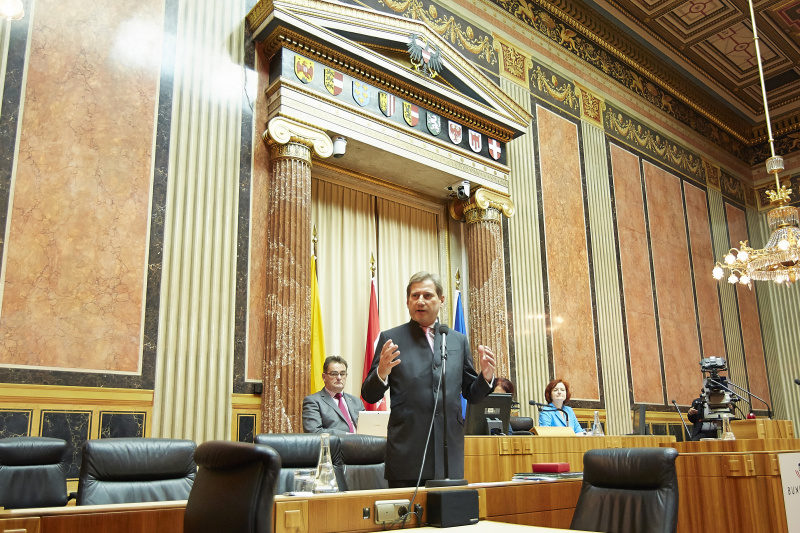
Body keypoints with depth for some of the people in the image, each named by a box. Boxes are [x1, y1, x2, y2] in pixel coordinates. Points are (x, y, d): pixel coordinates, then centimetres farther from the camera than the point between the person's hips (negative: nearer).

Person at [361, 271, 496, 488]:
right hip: (407, 455, -2)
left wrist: (486, 376, -5)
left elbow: (471, 394, 16)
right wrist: (382, 372, -19)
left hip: (450, 455, 3)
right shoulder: (390, 339, 4)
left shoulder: (458, 341, 12)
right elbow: (369, 396, 2)